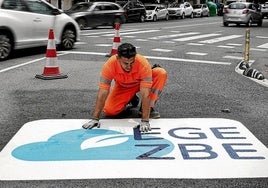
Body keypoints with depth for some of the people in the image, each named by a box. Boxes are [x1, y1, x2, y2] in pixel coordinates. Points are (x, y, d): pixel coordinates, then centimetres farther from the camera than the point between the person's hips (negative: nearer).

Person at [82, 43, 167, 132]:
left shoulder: (143, 63, -38)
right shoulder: (110, 65, -34)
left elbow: (145, 94, -40)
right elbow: (102, 93, -32)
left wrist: (144, 121, -45)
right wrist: (95, 118, -35)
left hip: (141, 83, -1)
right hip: (123, 87, 1)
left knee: (161, 73, -30)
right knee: (109, 111, -19)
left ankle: (150, 106, -11)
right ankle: (131, 99, 12)